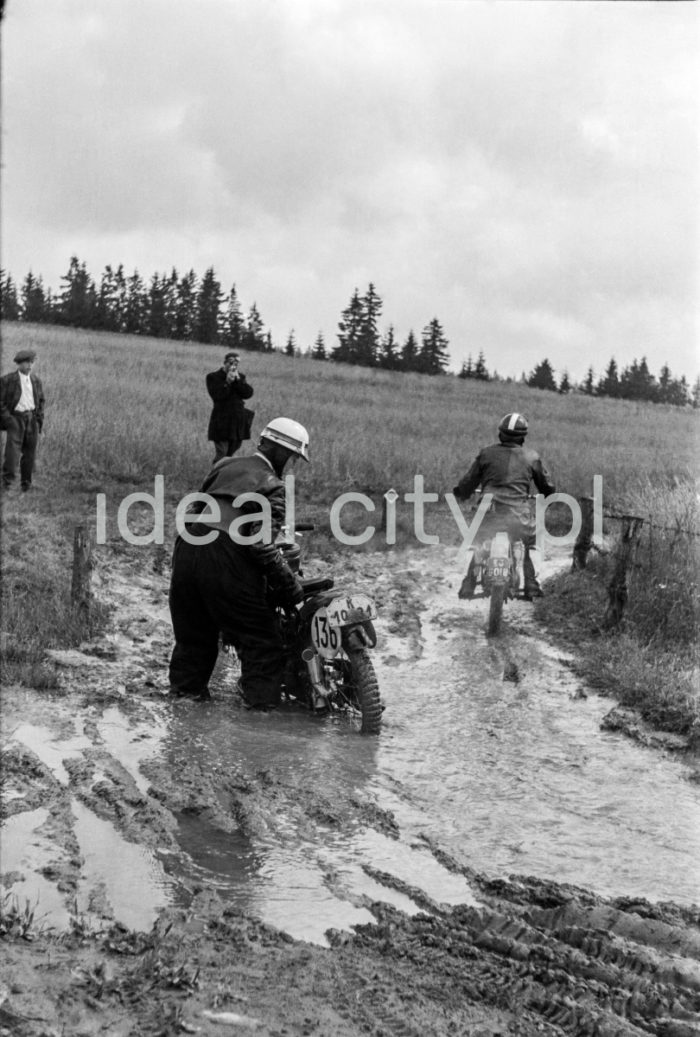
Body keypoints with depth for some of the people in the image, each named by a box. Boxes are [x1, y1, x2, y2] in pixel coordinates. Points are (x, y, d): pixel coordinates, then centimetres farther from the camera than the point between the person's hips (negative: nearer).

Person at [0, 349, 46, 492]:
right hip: (15, 418, -4)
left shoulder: (36, 381, 11)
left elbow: (41, 400, 20)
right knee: (13, 448, -17)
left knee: (30, 453, 4)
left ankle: (26, 484, 13)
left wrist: (40, 418, 10)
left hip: (32, 418, 4)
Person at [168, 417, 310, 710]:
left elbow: (196, 507, 24)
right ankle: (261, 703, 1)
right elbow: (262, 543, -14)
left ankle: (184, 687, 34)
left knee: (194, 630, 24)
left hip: (188, 548, 7)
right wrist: (291, 584, -7)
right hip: (226, 558, -7)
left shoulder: (225, 466, 18)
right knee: (261, 641, 4)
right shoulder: (273, 486, -3)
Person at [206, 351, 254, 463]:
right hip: (221, 421, -5)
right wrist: (227, 382, -18)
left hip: (238, 421, 5)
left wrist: (238, 380, -10)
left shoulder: (240, 377, 13)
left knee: (230, 453, 10)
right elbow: (216, 395, -16)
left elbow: (248, 393, -2)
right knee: (221, 454, -10)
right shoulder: (213, 377, -1)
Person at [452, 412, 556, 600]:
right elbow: (547, 486, 19)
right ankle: (532, 587, 13)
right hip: (518, 512, 0)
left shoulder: (487, 453, 7)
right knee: (532, 544, 23)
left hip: (489, 511, 1)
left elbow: (469, 481, 11)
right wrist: (548, 496, 41)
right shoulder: (531, 456, 8)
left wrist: (459, 493, 31)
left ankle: (467, 587, 16)